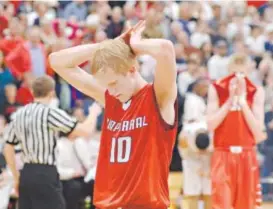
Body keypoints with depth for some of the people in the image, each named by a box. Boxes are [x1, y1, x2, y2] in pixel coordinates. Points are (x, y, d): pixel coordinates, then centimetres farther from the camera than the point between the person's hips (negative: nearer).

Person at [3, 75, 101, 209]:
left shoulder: (19, 114, 9)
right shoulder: (50, 113, -11)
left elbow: (8, 149, 14)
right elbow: (85, 131, -14)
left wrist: (16, 178, 21)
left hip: (26, 174, 7)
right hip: (46, 174, -7)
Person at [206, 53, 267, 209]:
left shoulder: (256, 91, 1)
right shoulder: (216, 89, -1)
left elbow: (258, 131, -7)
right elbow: (211, 125, -10)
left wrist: (242, 101, -14)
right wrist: (230, 100, -14)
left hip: (247, 156, 2)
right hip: (223, 155, -2)